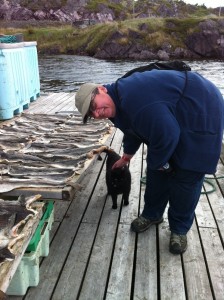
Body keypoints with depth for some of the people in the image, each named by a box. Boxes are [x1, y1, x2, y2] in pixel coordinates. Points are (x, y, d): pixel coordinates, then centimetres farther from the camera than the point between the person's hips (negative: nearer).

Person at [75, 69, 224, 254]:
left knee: (186, 176, -6)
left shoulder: (133, 98, -33)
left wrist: (156, 162, -13)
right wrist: (127, 155, 35)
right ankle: (152, 214, 28)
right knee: (157, 168, 10)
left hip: (202, 113, -9)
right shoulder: (121, 100, 1)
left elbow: (166, 135, -33)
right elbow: (134, 129, 21)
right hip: (175, 117, 9)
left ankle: (179, 229, 13)